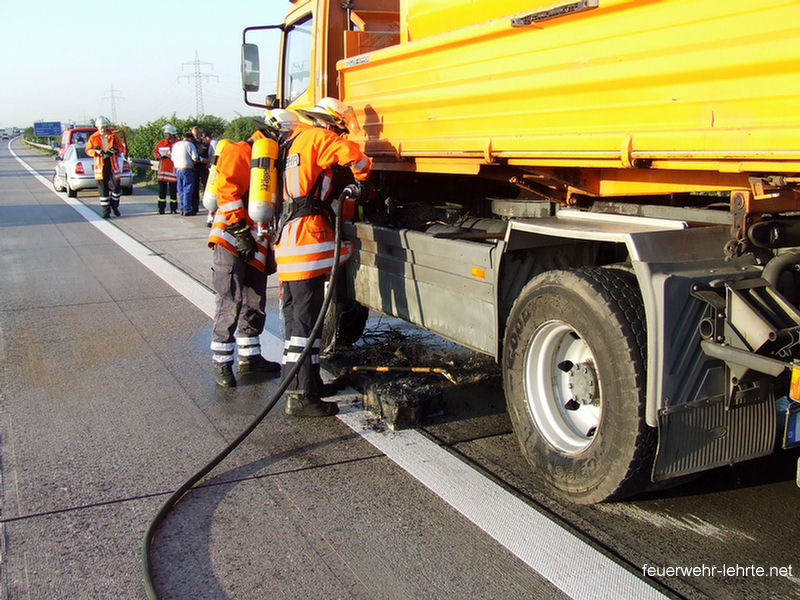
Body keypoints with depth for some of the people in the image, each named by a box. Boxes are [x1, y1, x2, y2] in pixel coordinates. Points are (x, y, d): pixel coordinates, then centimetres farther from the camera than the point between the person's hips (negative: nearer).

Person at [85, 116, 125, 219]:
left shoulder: (113, 136, 6)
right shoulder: (93, 137, 5)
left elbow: (121, 148, 9)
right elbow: (88, 150, 8)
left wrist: (115, 150, -12)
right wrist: (97, 151, -12)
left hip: (113, 164, 0)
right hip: (100, 165, 0)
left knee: (115, 186, -3)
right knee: (103, 188, 1)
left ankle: (114, 205, 20)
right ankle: (106, 210, 7)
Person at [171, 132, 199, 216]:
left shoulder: (175, 145, 12)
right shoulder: (189, 145, -9)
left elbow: (173, 158, 17)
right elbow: (195, 158, -15)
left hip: (177, 169, 7)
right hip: (187, 170, -7)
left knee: (181, 191, 12)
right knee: (187, 190, -3)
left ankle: (182, 210, 14)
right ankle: (187, 210, -4)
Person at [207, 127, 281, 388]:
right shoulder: (240, 151, -6)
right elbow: (227, 189, -18)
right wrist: (240, 230, -23)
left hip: (255, 246, 9)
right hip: (232, 241, -9)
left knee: (254, 304, 13)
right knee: (230, 304, -8)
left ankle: (249, 358, 24)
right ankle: (222, 363, 1)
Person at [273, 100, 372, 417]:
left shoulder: (292, 141, 22)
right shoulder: (318, 138, -5)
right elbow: (354, 157, -15)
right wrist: (362, 178, 6)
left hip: (286, 237, 10)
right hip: (308, 239, -10)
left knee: (295, 316, 16)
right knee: (305, 319, -8)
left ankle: (297, 382, 27)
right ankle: (301, 396, -6)